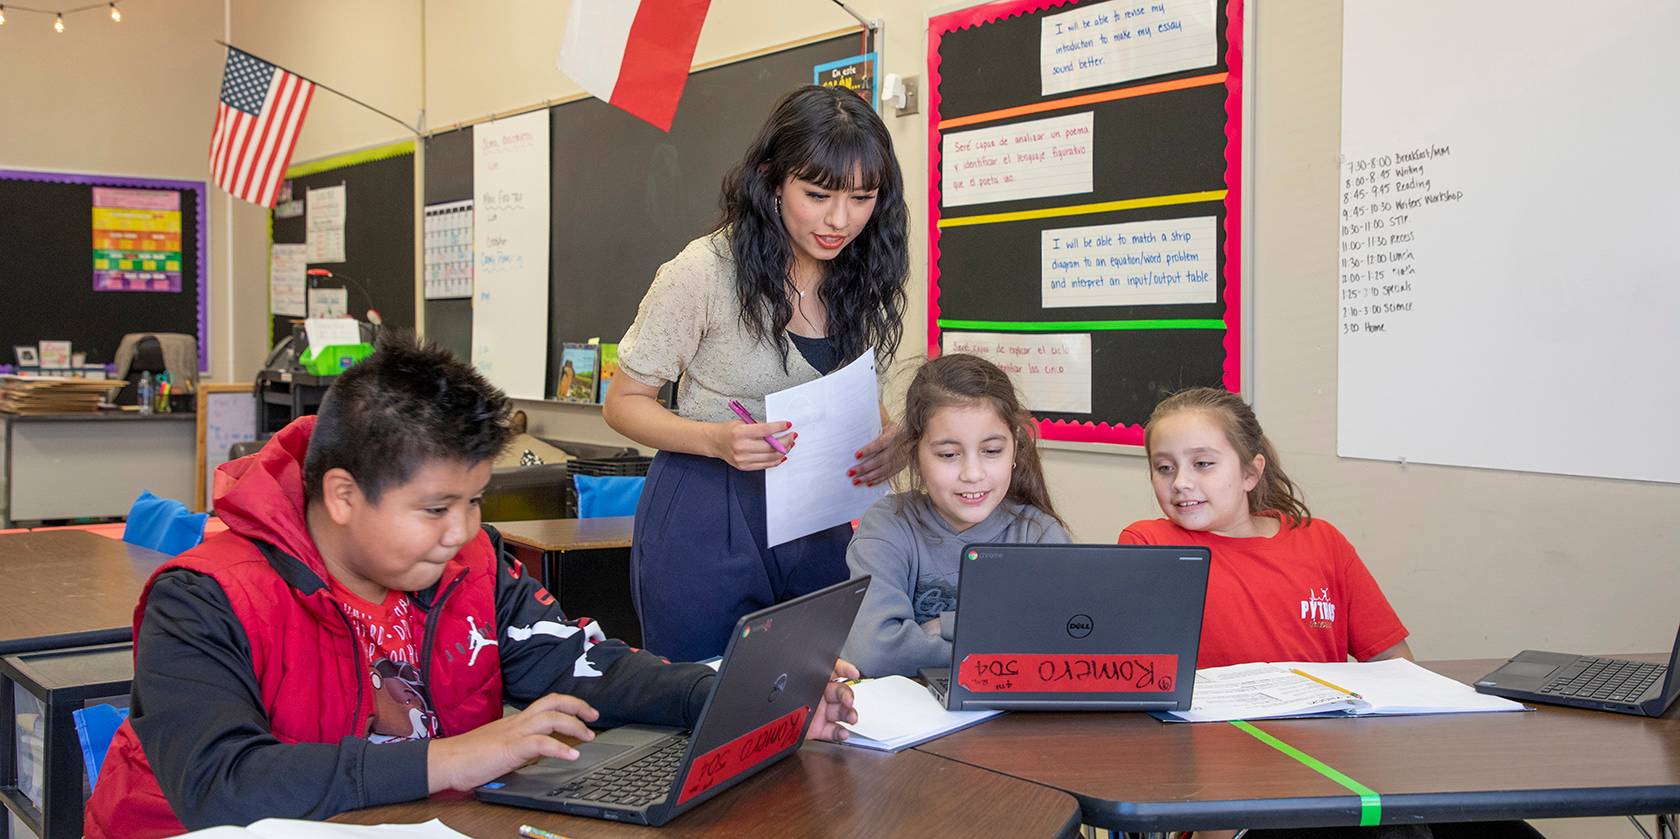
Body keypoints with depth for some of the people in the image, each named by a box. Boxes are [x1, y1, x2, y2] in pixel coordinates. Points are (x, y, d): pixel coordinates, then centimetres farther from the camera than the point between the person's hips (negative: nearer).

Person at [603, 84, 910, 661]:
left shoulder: (864, 282, 0)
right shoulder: (706, 271, -15)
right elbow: (624, 403, -8)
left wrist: (887, 446, -10)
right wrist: (716, 441, -26)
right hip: (706, 526, -4)